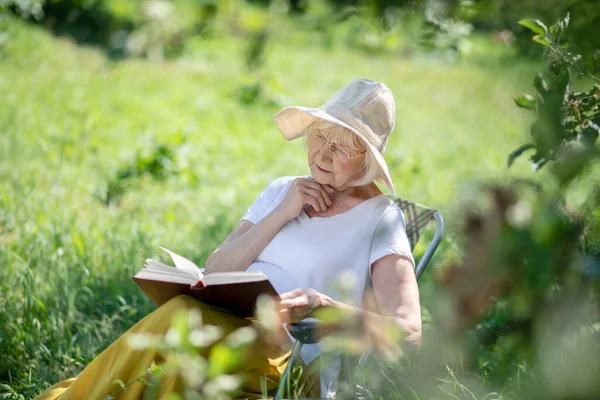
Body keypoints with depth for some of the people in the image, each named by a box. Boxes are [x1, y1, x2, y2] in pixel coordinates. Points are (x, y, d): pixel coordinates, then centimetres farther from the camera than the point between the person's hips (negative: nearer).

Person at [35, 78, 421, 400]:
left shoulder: (381, 220, 0)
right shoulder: (282, 191, 18)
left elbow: (408, 333, -12)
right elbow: (214, 273, 9)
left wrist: (324, 306, -27)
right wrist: (282, 214, -1)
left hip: (282, 360, -5)